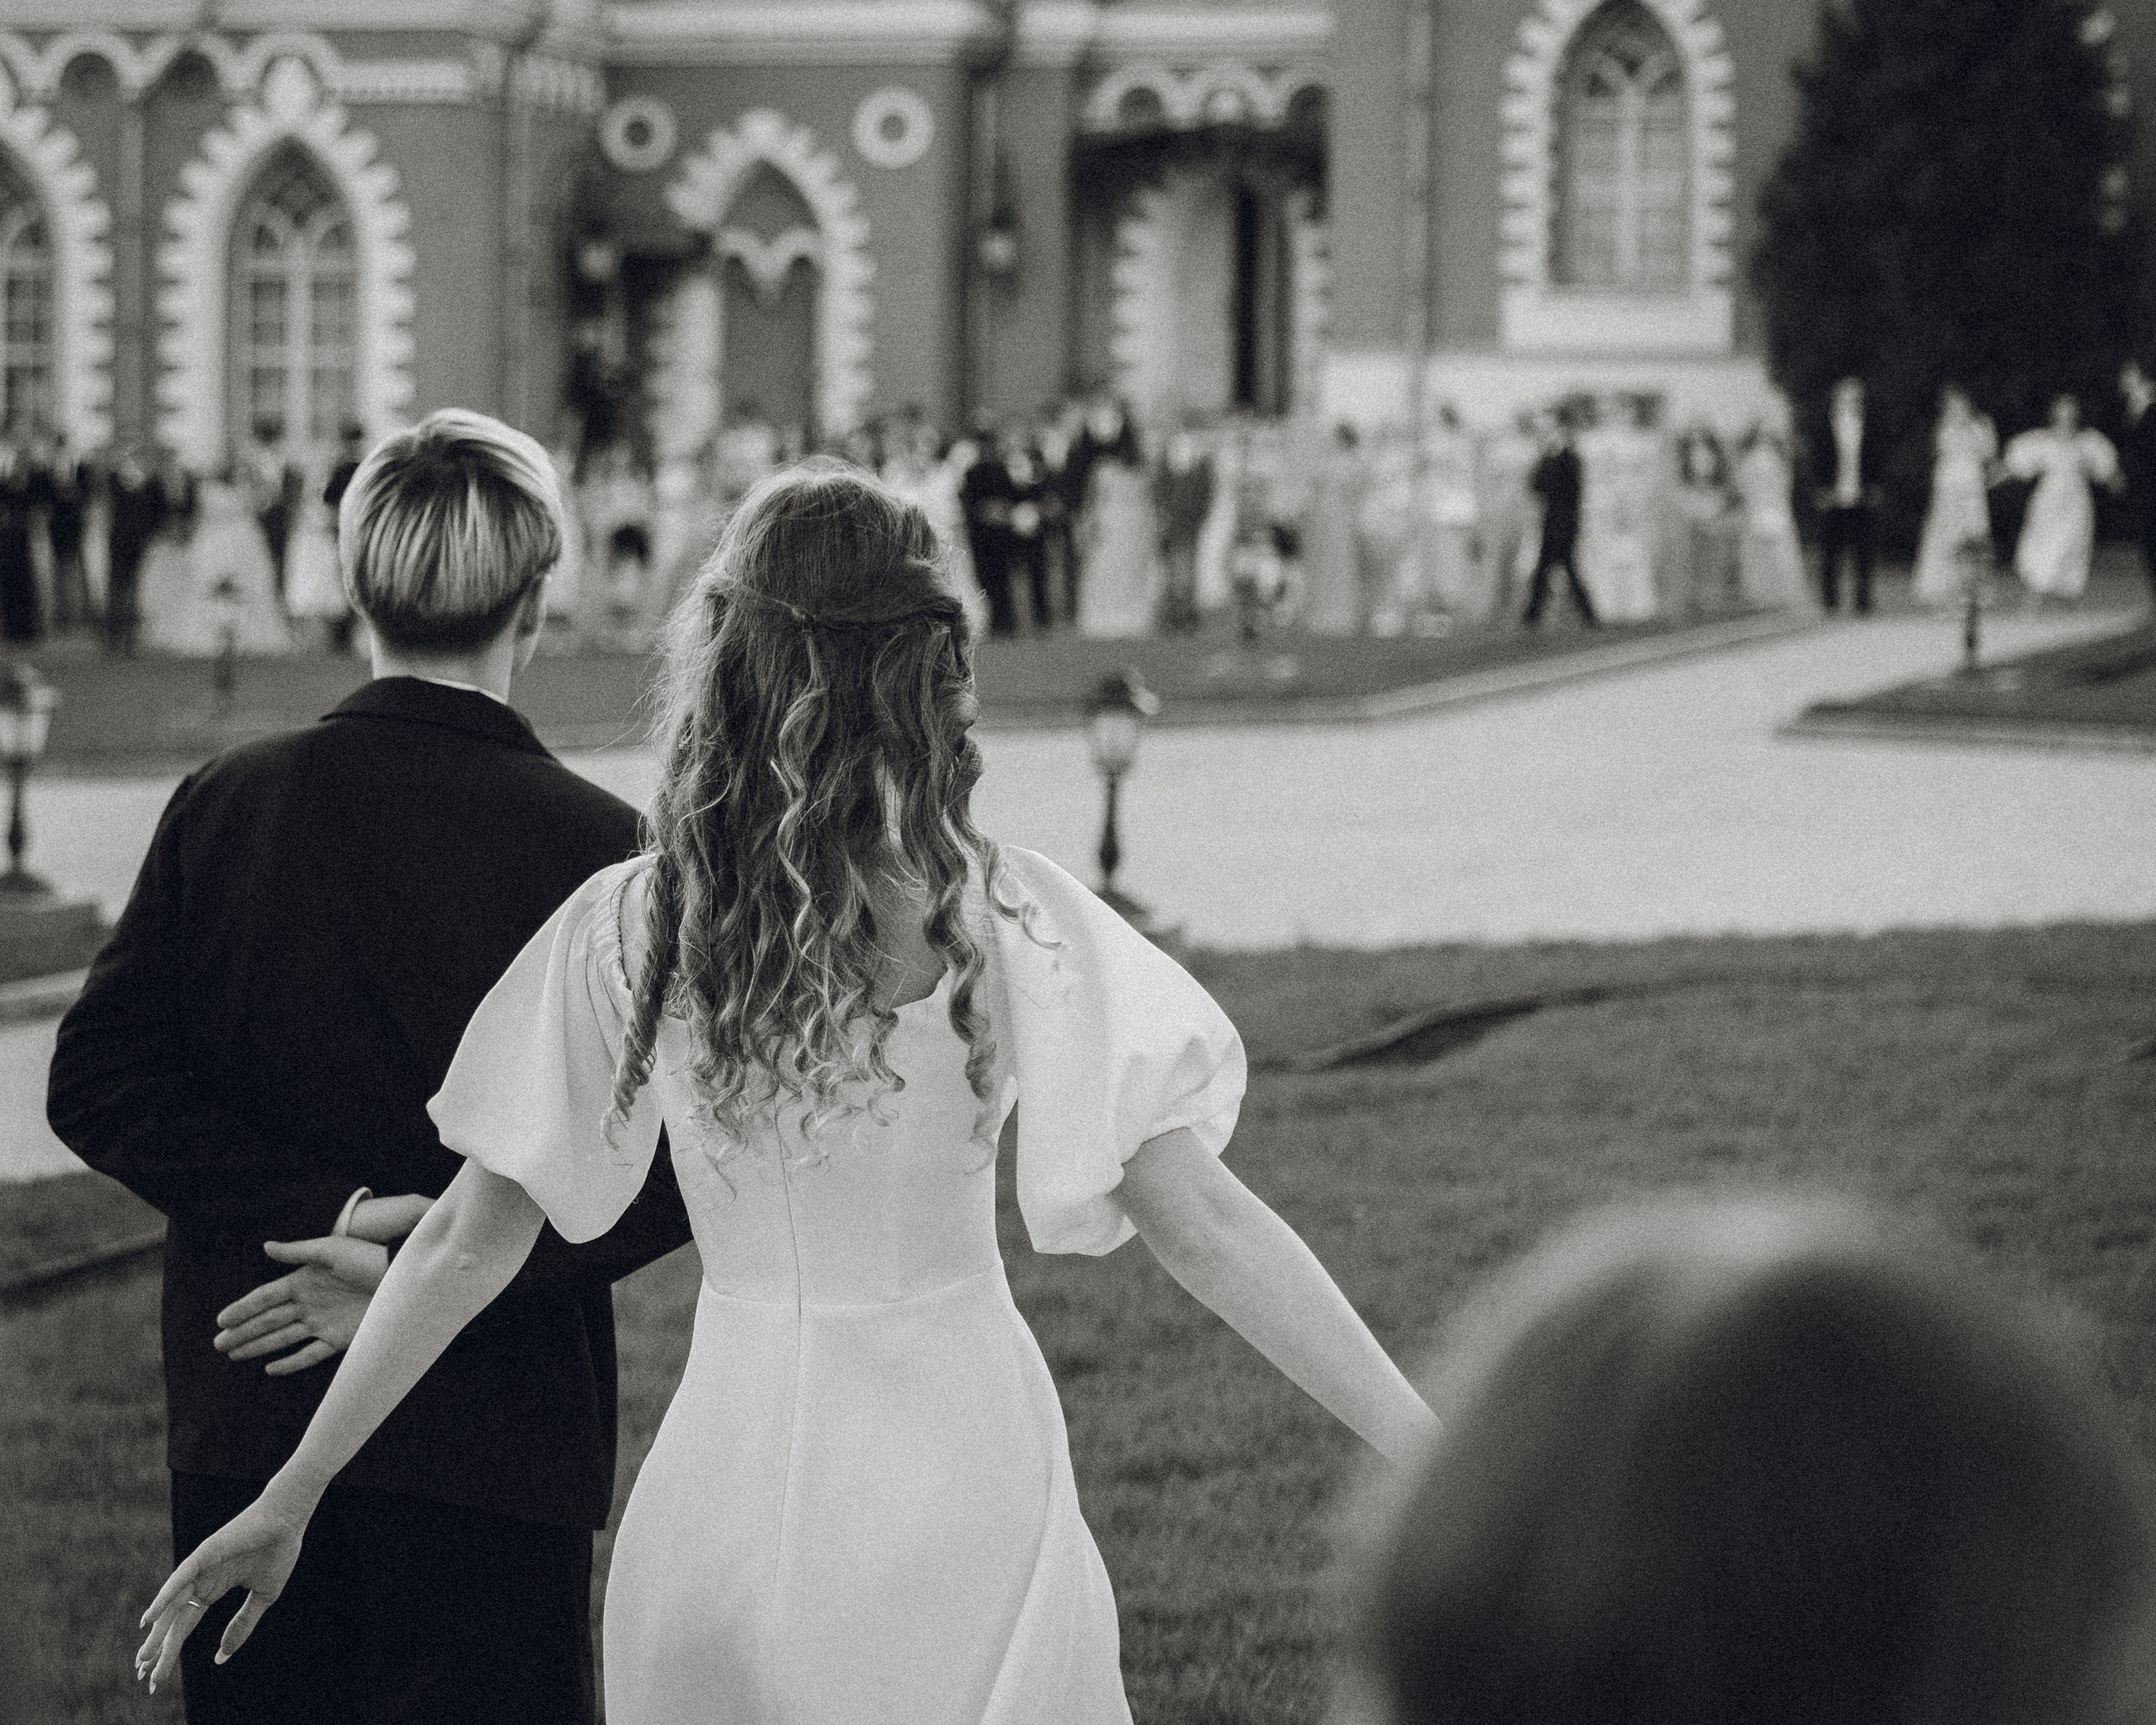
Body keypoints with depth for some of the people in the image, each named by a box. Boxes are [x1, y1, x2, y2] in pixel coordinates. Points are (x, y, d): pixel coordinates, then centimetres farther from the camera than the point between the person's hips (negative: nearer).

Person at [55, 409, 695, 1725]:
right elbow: (670, 1168, -16)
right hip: (496, 1443, -3)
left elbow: (101, 1082, -4)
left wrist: (321, 1212, -9)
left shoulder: (225, 805, 0)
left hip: (244, 1424, 3)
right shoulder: (597, 848, -10)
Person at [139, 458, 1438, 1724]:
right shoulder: (1003, 920, -11)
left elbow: (468, 1242, -1)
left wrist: (293, 1495, 9)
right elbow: (1199, 1221, -13)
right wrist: (1431, 1457, -8)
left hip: (729, 1478, 2)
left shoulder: (630, 930, -5)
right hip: (964, 1477, -2)